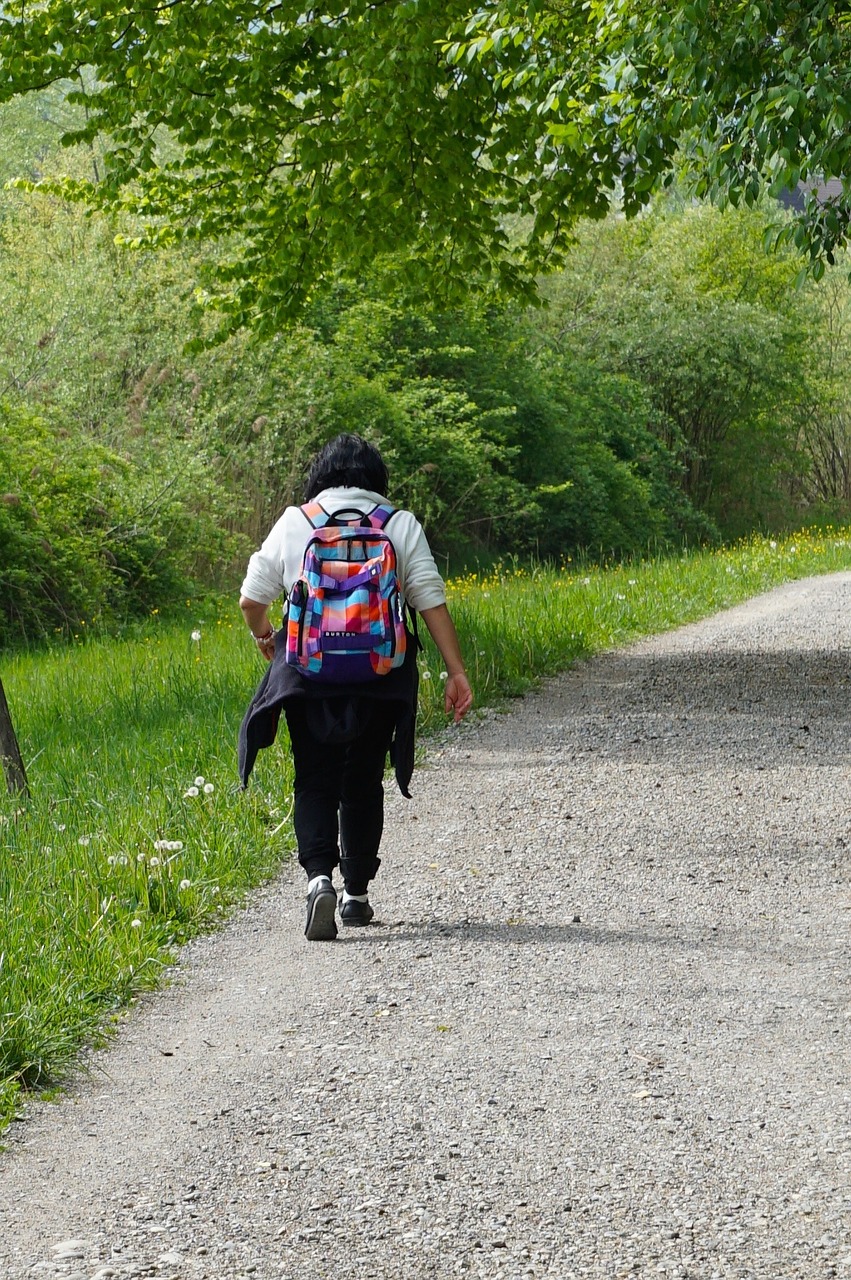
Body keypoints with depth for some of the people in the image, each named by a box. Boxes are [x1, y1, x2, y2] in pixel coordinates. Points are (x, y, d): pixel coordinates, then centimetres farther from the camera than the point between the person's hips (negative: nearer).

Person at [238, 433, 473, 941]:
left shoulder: (293, 524, 3)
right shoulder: (402, 527, 2)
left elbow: (251, 599, 4)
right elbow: (432, 601, -5)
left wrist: (264, 636, 25)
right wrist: (457, 671, -3)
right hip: (380, 681, 1)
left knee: (316, 782, 4)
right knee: (363, 784, 15)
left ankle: (320, 876, -20)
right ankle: (357, 894, 20)